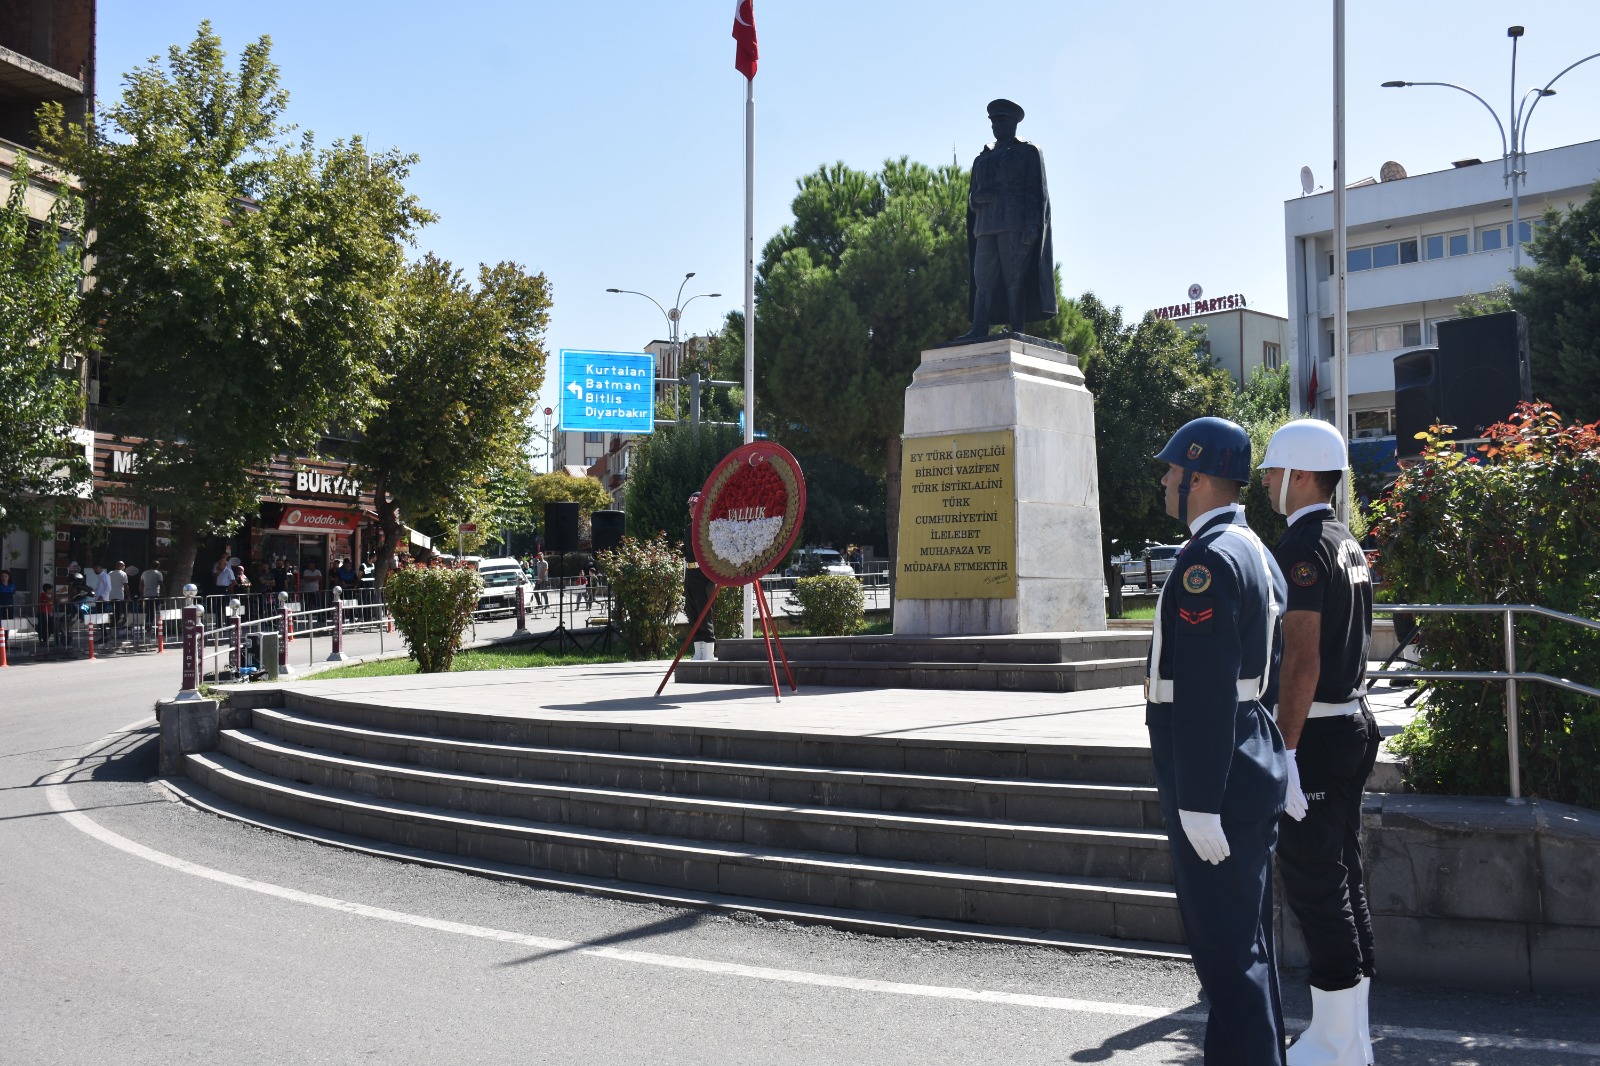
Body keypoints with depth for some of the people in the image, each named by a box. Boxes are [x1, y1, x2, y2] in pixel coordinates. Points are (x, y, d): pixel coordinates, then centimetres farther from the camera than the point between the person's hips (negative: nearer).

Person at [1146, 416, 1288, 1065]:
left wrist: (1198, 804, -22)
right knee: (1248, 938, 19)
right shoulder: (1256, 553, 14)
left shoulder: (1208, 558, -18)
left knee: (1225, 946, -3)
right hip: (1254, 763, 11)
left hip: (1215, 779, -11)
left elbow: (1205, 693, -23)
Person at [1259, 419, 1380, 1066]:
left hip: (1315, 735, -10)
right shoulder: (1349, 545, 14)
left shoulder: (1301, 548, -16)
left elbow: (1303, 658, -22)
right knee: (1342, 877, 14)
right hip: (1354, 724, 10)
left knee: (1312, 884, -3)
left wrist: (1285, 750, -21)